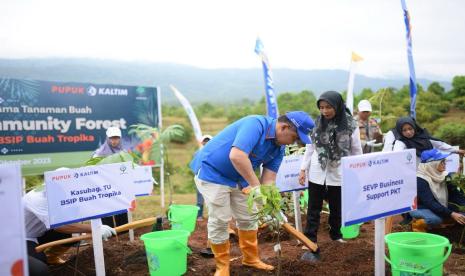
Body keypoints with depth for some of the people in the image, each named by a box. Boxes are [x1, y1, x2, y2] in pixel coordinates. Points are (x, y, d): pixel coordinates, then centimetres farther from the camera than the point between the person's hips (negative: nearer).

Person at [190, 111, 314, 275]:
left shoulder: (278, 148, -3)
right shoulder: (256, 124, -29)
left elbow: (269, 179, -4)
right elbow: (236, 156, -42)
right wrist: (255, 186, -38)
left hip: (239, 177, 8)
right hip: (212, 171, -8)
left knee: (248, 217, 12)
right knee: (220, 220, -6)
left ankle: (250, 258, 29)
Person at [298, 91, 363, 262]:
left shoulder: (350, 125, -7)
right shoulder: (317, 123, -1)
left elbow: (356, 151, 0)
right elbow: (310, 148, 5)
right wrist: (303, 169, 1)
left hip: (338, 175, -1)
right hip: (316, 174, 1)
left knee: (337, 209, 17)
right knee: (313, 211, 1)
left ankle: (335, 234, 42)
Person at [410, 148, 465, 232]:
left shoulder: (441, 175, -1)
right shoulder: (420, 180, -24)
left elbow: (453, 193, -4)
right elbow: (430, 203, -31)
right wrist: (451, 214, -38)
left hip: (438, 206, 7)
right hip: (418, 208, -7)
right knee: (436, 219, -34)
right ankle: (417, 224, -8)